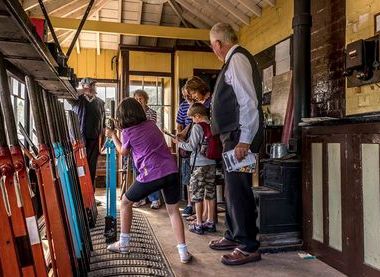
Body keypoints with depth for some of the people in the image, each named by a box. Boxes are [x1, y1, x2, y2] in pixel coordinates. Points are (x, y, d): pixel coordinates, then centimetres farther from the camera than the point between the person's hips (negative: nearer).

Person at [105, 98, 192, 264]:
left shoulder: (127, 132, 1)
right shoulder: (151, 124, 14)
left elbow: (123, 152, 19)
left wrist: (113, 135, 32)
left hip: (151, 175, -4)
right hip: (171, 171, 4)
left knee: (125, 202, 19)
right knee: (173, 209, 14)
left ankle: (123, 244, 27)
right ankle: (183, 252, 9)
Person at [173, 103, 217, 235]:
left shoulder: (197, 127, -13)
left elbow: (192, 147, -14)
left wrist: (179, 143, 1)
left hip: (199, 164, -6)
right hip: (212, 163, 7)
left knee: (198, 194, 2)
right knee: (211, 192, 12)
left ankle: (198, 224, 7)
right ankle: (210, 222, 21)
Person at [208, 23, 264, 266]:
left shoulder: (237, 59, -11)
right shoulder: (235, 59, 20)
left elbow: (249, 101, -21)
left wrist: (244, 141, -24)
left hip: (240, 136, -11)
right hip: (234, 136, 11)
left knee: (239, 190, -4)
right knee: (233, 188, 17)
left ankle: (249, 247, 8)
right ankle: (234, 236, 32)